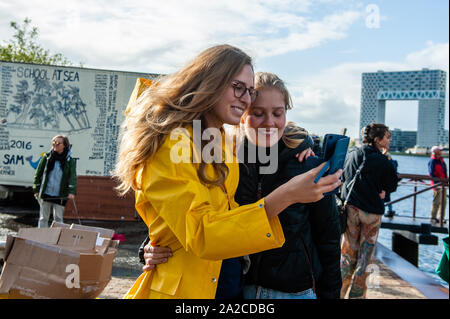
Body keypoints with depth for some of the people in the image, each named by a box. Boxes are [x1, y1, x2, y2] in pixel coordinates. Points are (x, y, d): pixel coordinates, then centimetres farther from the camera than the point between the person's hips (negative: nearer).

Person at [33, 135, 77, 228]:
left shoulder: (70, 161, 0)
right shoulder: (47, 157, 3)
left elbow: (73, 176, -9)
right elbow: (38, 173, 7)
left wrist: (72, 192, -22)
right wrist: (36, 190, 2)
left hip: (60, 196, -1)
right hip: (45, 193, 1)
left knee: (58, 218, 4)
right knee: (43, 218, 8)